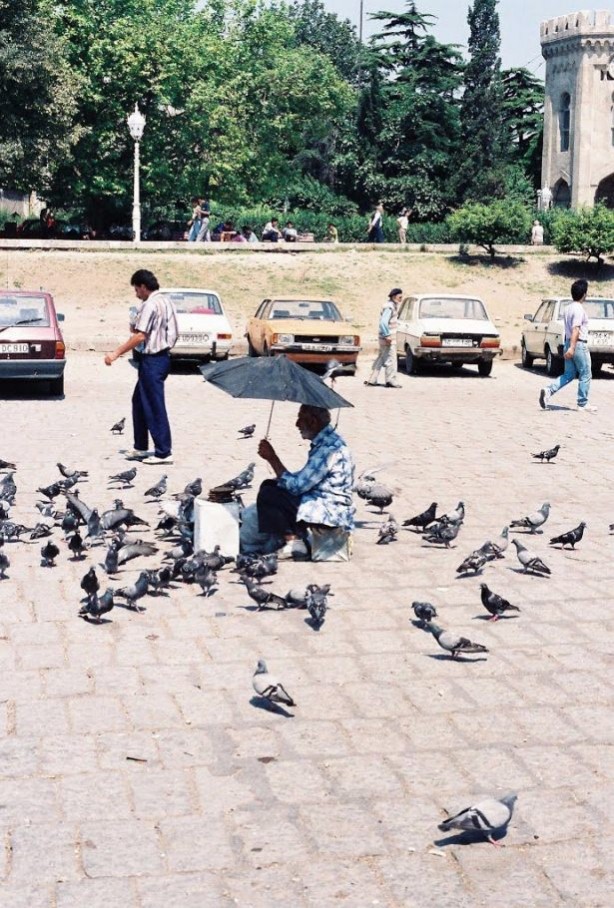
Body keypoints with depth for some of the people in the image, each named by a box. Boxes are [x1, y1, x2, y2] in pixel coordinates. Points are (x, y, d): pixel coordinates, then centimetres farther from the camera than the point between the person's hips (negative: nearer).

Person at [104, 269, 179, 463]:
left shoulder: (150, 305, -16)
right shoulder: (166, 302, 14)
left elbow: (139, 336, -22)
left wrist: (116, 353, -18)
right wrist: (136, 327, 15)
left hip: (152, 360, -10)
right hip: (162, 356, 10)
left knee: (155, 407, -5)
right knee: (139, 402, 18)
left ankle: (164, 452, -2)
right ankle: (140, 448, 23)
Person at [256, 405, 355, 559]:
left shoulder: (329, 447, -22)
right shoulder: (323, 441, 10)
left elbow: (296, 486, -21)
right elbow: (303, 481, 17)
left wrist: (272, 458, -14)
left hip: (330, 514, -10)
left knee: (267, 495, -15)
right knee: (269, 486, 14)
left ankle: (292, 541, -10)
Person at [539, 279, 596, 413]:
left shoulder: (568, 308, 13)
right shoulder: (579, 309, -16)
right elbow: (576, 329, -24)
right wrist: (572, 347, -30)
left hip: (569, 343, 9)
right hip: (579, 345, -9)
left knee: (569, 374, 12)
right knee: (585, 376, 2)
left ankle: (548, 391, -5)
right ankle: (583, 404, 7)